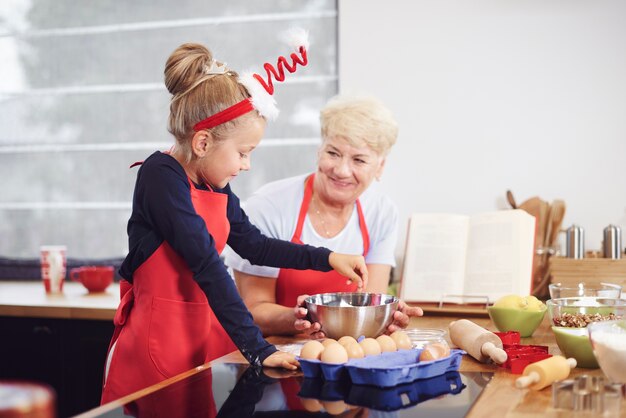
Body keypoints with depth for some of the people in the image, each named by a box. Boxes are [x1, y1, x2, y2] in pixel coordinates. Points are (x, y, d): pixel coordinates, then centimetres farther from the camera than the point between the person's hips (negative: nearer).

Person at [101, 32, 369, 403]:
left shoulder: (217, 186, 5)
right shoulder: (161, 177, -19)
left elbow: (253, 245, 17)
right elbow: (208, 266, -25)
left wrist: (327, 258, 9)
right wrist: (257, 349, -27)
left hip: (201, 338, 7)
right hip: (155, 343, -7)